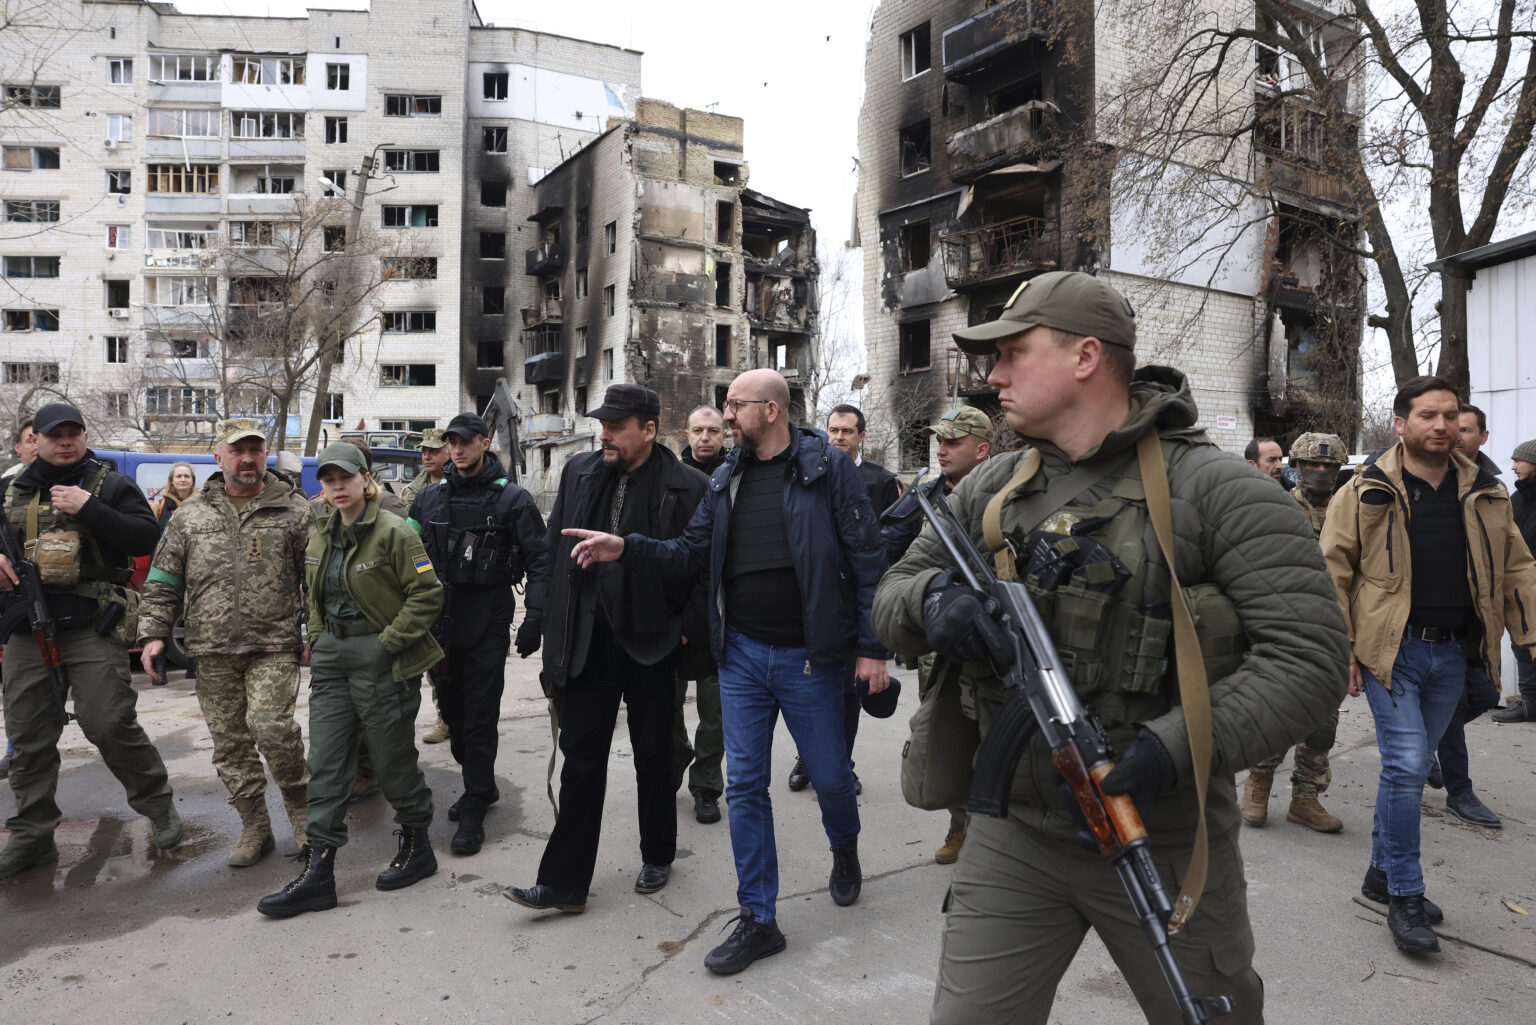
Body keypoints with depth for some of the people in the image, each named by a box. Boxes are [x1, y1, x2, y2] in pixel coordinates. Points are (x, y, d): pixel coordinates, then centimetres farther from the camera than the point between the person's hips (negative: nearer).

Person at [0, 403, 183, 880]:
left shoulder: (111, 485, 2)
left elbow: (147, 538, -10)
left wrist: (89, 510, -18)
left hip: (94, 628, -5)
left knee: (110, 725, -6)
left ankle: (159, 806, 11)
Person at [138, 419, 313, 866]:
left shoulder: (295, 511, 1)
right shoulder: (190, 515, 10)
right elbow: (162, 582, 14)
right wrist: (153, 634, 5)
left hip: (275, 645, -4)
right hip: (212, 650, 4)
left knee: (270, 726, -17)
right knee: (229, 740, 8)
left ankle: (299, 803, 10)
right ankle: (255, 828, 22)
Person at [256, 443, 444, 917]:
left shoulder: (393, 532, -12)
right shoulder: (319, 536, 11)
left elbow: (428, 594, -15)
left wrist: (388, 643, -17)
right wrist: (316, 642, 12)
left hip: (382, 661, -7)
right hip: (331, 659, 7)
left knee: (394, 761, 5)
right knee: (325, 766, 6)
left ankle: (417, 848, 26)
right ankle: (317, 873, 12)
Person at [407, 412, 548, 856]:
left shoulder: (511, 498, -5)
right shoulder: (431, 497, 9)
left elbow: (539, 561, -6)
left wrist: (533, 618, -13)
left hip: (488, 622, -5)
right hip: (441, 617, 5)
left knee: (480, 716, -2)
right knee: (452, 708, 13)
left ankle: (473, 812, 6)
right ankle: (481, 787, 32)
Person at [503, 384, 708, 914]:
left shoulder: (688, 487, -11)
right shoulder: (579, 474, 4)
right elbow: (556, 553, 8)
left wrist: (688, 628, -11)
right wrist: (558, 630, 5)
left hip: (652, 645, -3)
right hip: (590, 642, 3)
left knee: (654, 756, 14)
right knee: (580, 758, 9)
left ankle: (657, 857, 36)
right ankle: (564, 882, 18)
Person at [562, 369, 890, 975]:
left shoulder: (827, 470, -9)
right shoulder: (726, 479, 8)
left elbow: (867, 559, -10)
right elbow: (693, 550, 10)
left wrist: (870, 647, -12)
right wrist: (627, 549, -5)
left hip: (807, 657, -4)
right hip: (741, 655, 5)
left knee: (829, 774, 11)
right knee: (744, 786, 7)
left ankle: (845, 851, 46)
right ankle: (758, 920, 21)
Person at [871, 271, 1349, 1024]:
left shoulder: (1211, 488, -11)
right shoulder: (990, 489, 4)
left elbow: (1310, 655, -17)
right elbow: (890, 596, 7)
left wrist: (1174, 749, -28)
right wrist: (931, 596, -17)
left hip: (1163, 841, -2)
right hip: (1012, 836, 3)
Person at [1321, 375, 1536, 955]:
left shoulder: (1485, 493, 8)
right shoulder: (1366, 492, -6)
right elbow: (1332, 573, -5)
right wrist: (1342, 651, -9)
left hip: (1453, 655, 5)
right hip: (1393, 650, -5)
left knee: (1411, 767, 14)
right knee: (1406, 765, -9)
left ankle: (1382, 873, 29)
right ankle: (1405, 897, 4)